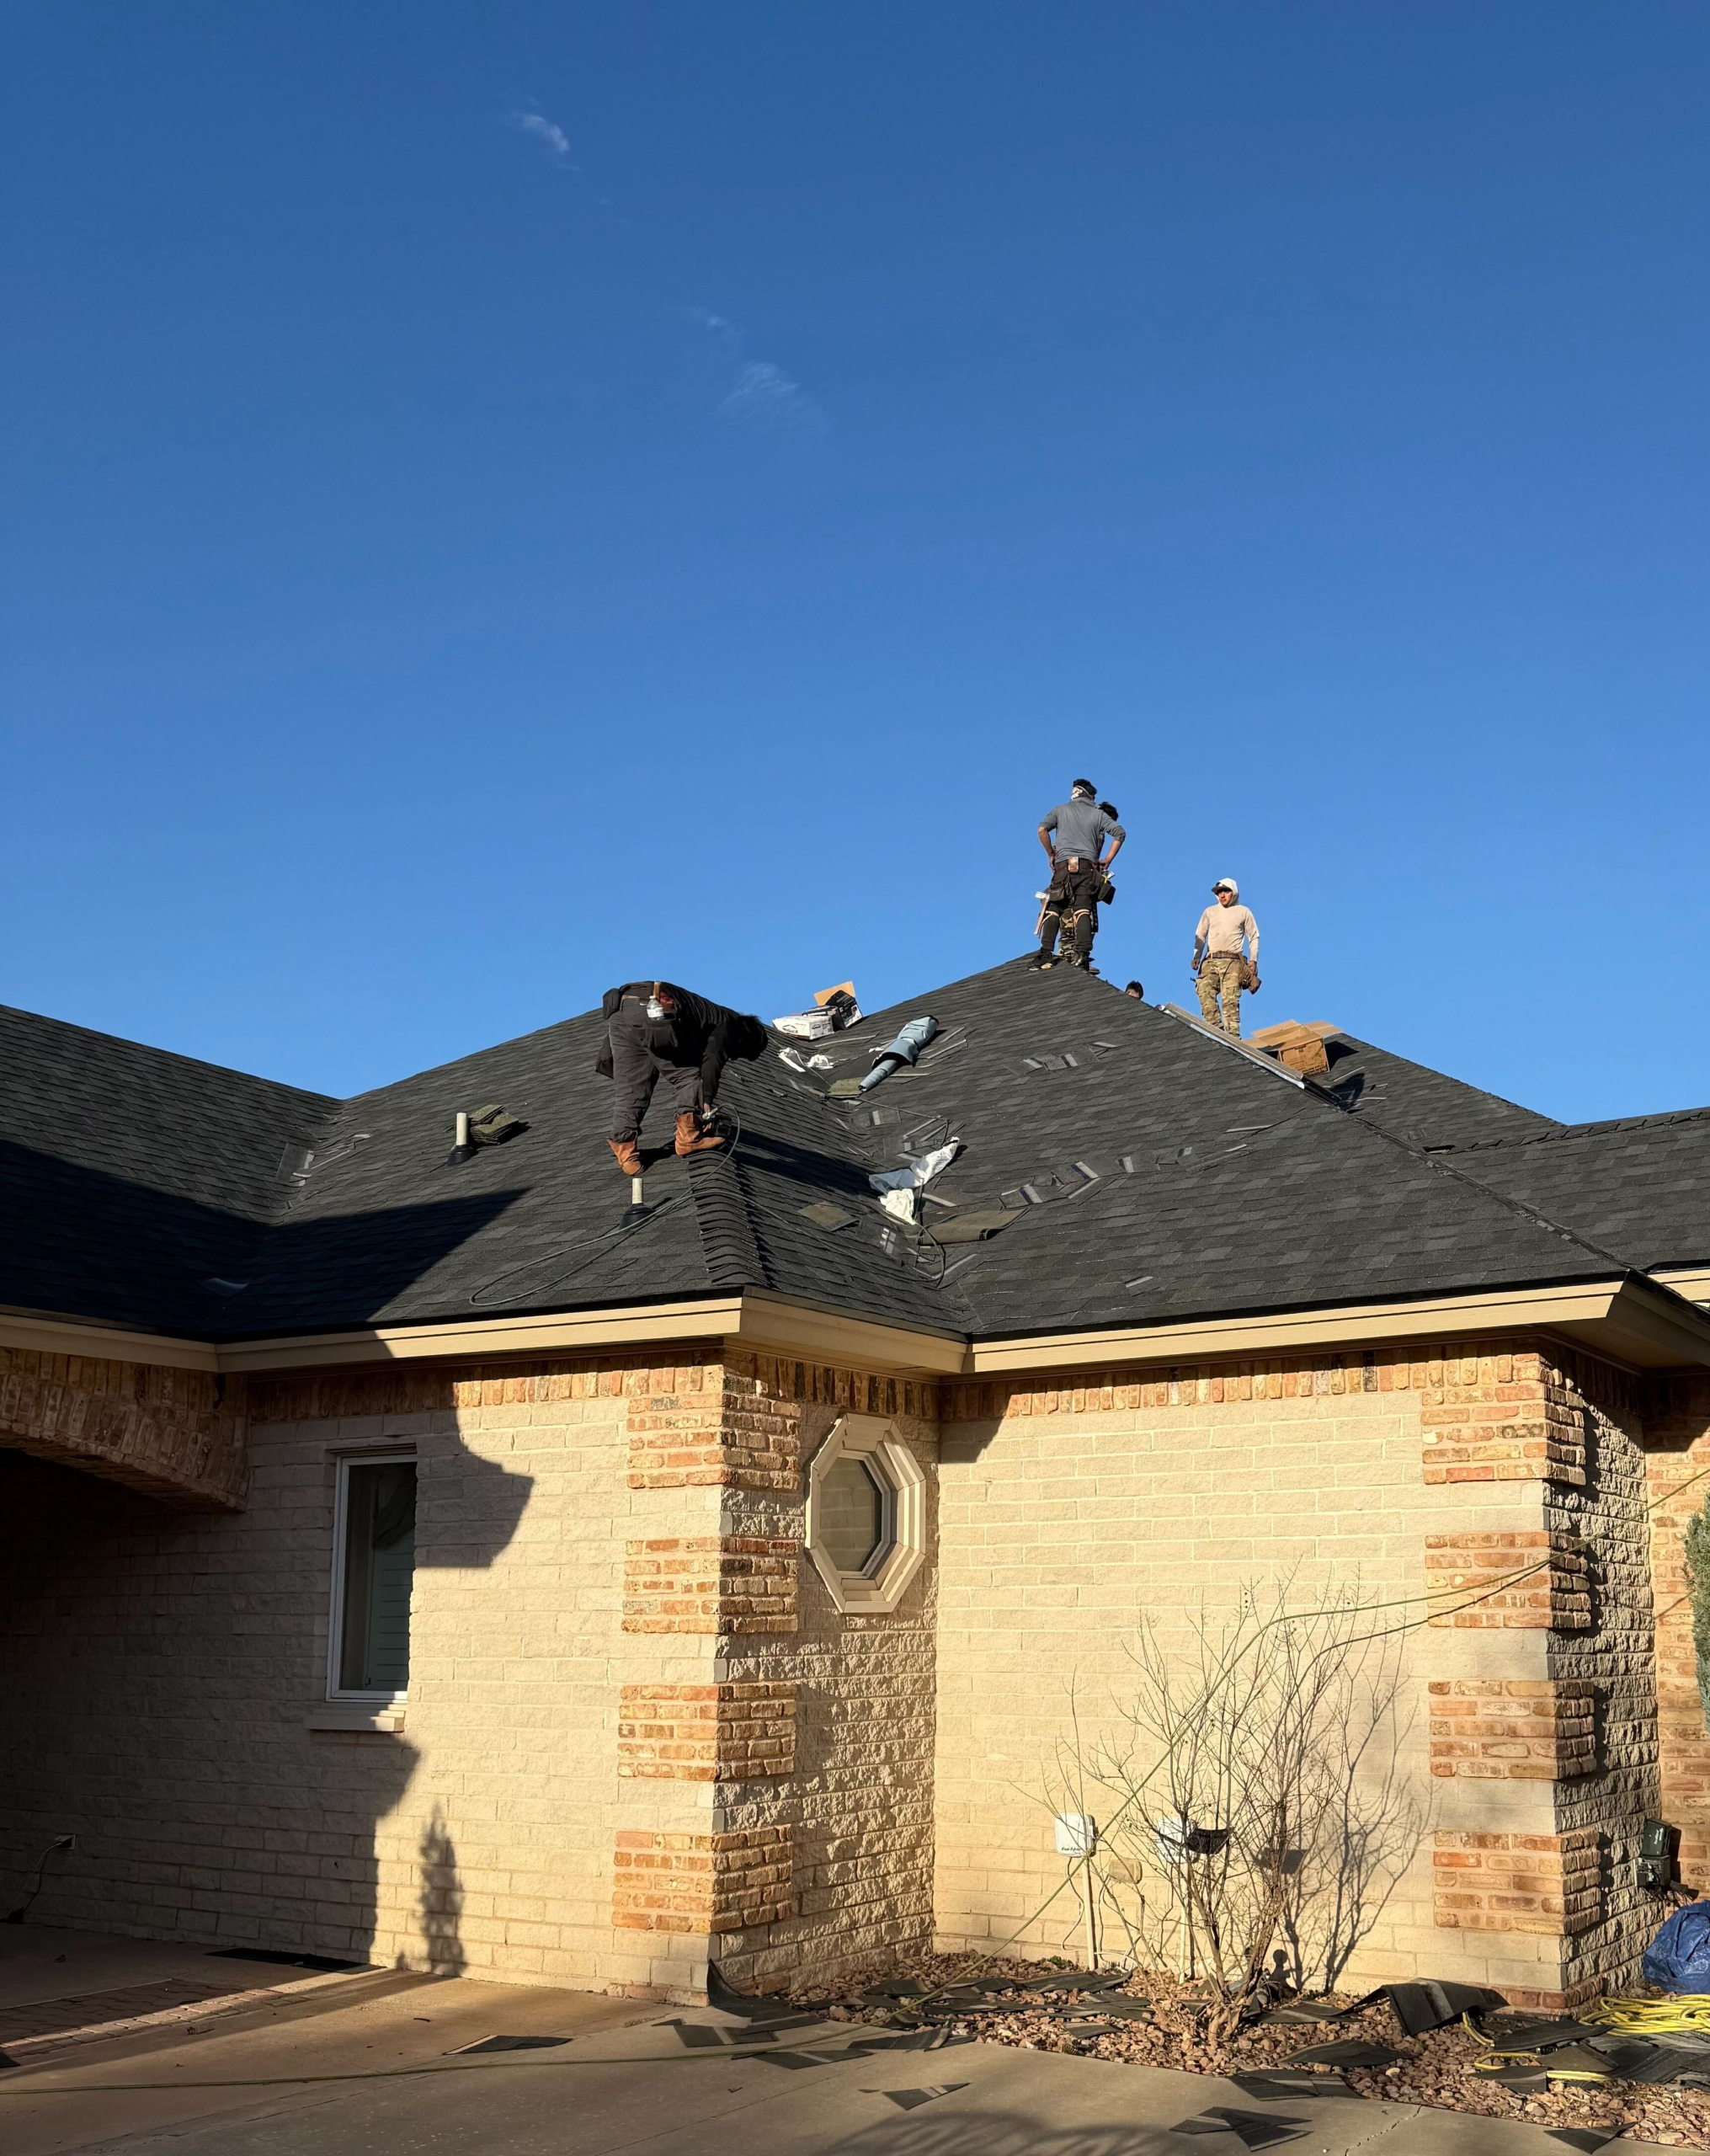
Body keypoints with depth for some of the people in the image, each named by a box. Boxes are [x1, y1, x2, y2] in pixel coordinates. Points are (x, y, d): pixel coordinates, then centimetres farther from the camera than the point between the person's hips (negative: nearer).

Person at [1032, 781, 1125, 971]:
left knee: (1052, 909, 1)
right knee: (1083, 910, -7)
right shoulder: (1098, 814, 17)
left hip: (1063, 865, 0)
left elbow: (1042, 829, 1)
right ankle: (1082, 954, -22)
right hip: (1087, 866, 0)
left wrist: (1051, 855, 11)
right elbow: (1120, 832, 6)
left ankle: (1046, 953, -14)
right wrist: (1108, 860, 10)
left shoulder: (1061, 810, 16)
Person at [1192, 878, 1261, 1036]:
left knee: (1230, 1000, -13)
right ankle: (1217, 1029, -25)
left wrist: (1253, 960, 2)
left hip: (1232, 961, -2)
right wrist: (1197, 956, 3)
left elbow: (1254, 937, 13)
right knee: (1205, 991, -21)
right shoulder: (1210, 911, 19)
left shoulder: (1243, 912, 14)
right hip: (1210, 961, 2)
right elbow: (1200, 935, 18)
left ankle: (1233, 1036, -16)